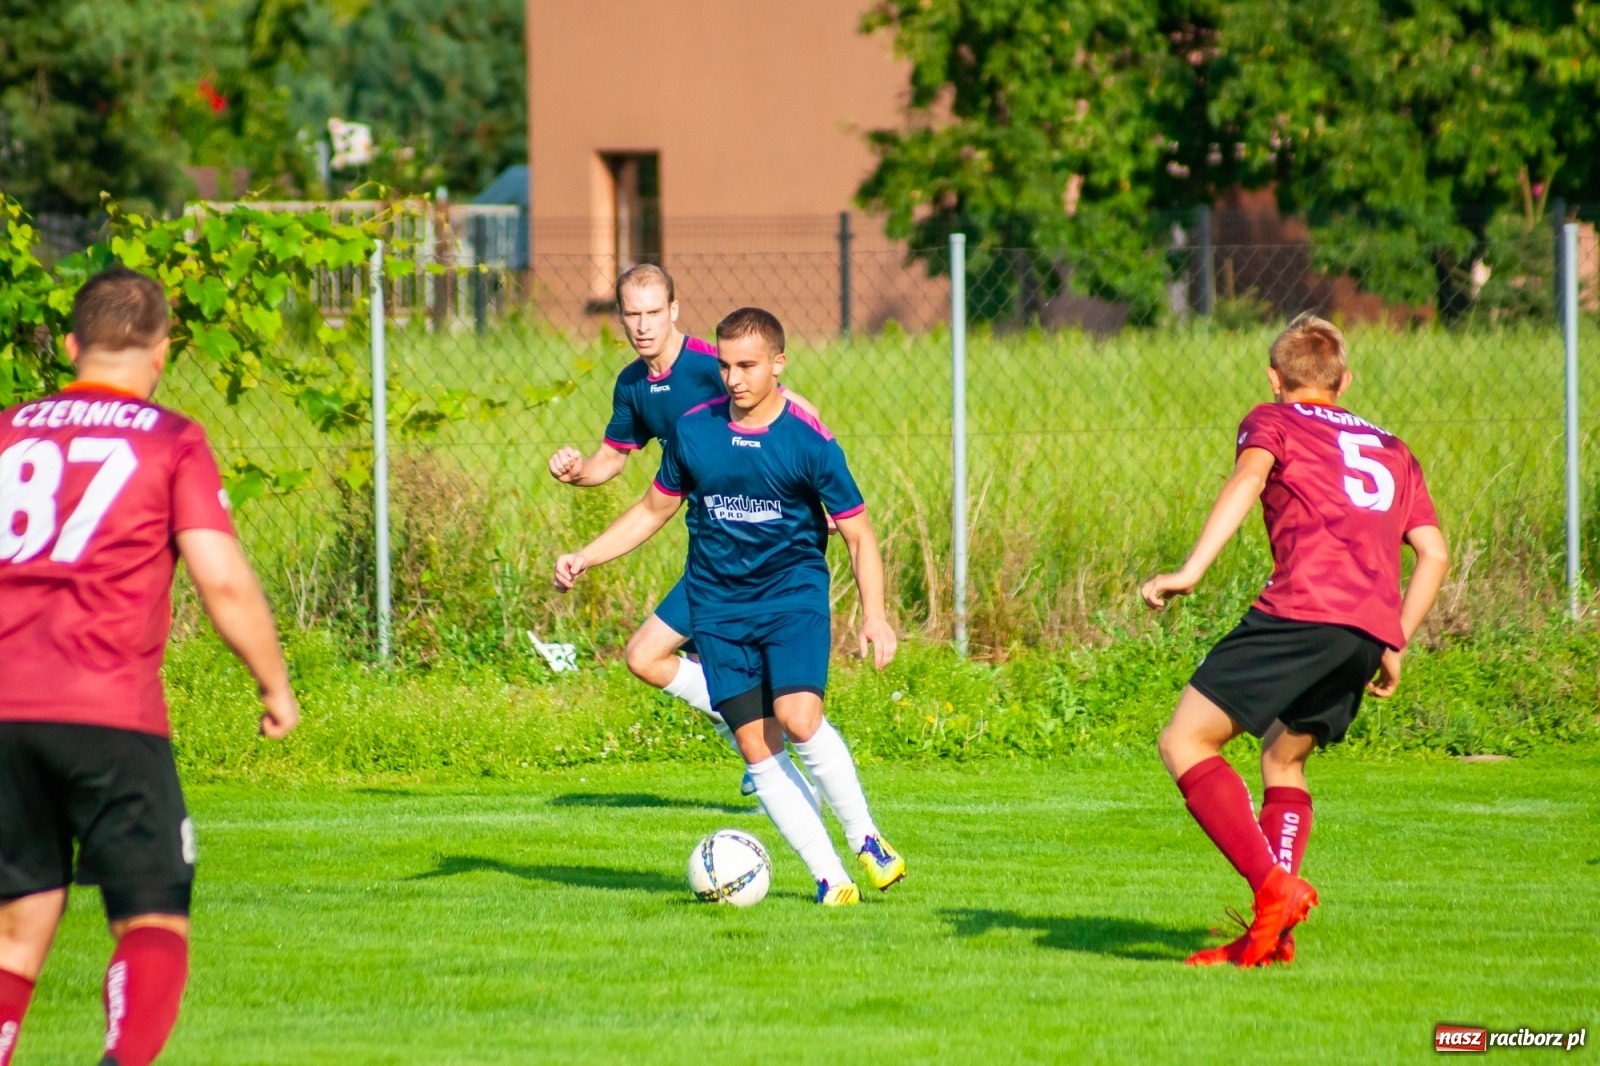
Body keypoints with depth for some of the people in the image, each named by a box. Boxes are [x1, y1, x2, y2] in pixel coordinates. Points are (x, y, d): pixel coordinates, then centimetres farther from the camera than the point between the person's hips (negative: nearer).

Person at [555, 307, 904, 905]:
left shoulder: (811, 442, -8)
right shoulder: (693, 431, 1)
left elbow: (858, 535, -3)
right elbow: (653, 510, 17)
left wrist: (873, 614, -17)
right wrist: (584, 558, 8)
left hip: (794, 594, -3)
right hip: (719, 608, 3)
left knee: (799, 719, -24)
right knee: (758, 749, -5)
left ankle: (865, 838, -4)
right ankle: (829, 878, -1)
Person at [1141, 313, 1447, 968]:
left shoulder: (1273, 421, 17)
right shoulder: (1392, 450, 32)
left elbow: (1248, 479, -6)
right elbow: (1433, 553, 22)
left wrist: (1190, 572, -16)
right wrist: (1393, 650, 26)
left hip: (1305, 607, -6)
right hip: (1375, 628, 6)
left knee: (1185, 743, -2)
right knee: (1284, 758, 22)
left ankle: (1274, 886, -20)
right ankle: (1274, 932, 6)